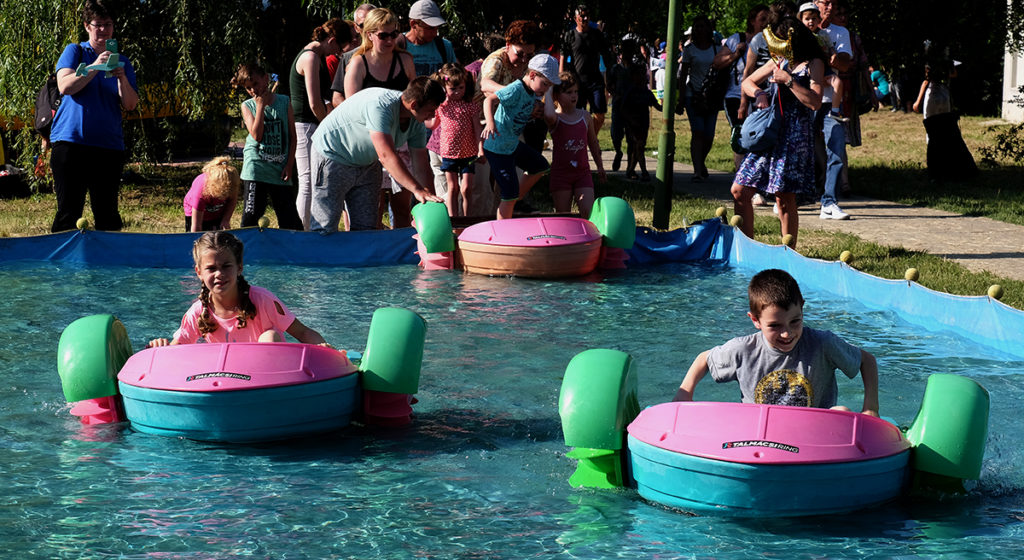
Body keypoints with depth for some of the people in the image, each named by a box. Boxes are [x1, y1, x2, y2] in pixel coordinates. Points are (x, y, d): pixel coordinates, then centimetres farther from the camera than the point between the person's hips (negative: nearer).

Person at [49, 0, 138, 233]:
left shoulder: (122, 62, 15)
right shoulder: (75, 52, 8)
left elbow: (130, 105, 7)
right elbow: (64, 86, -8)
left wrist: (122, 78, -11)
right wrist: (94, 67, -17)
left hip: (109, 144, 3)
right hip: (72, 141, -3)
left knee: (107, 213, 4)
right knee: (69, 211, -7)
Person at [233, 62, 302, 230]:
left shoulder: (284, 102, 6)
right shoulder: (248, 106, 3)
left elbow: (292, 136, 7)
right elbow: (257, 135, -11)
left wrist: (289, 165, -1)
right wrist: (260, 107, -11)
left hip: (280, 170, 1)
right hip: (256, 168, -1)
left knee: (289, 216, 2)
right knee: (251, 214, -5)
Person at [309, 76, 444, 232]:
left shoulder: (417, 123, -9)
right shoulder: (379, 106, -35)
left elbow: (422, 166, -5)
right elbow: (386, 156, -43)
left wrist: (430, 200, -17)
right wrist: (418, 190, -48)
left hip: (367, 164, 8)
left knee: (365, 227, 5)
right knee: (325, 227, -13)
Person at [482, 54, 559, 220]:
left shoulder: (533, 92, 4)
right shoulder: (516, 89, -23)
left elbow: (549, 115, 0)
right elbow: (490, 100, -36)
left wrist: (548, 92, -2)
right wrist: (490, 123, -51)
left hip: (513, 144, 10)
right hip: (497, 148, -10)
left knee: (540, 166, 26)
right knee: (510, 195, -6)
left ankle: (511, 204, 30)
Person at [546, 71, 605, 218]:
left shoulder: (585, 116, 6)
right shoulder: (555, 119, -7)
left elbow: (593, 143, 18)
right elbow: (549, 115, -35)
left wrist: (600, 167, 22)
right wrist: (548, 91, -25)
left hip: (583, 173, 3)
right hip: (560, 173, -3)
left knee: (588, 213, -10)